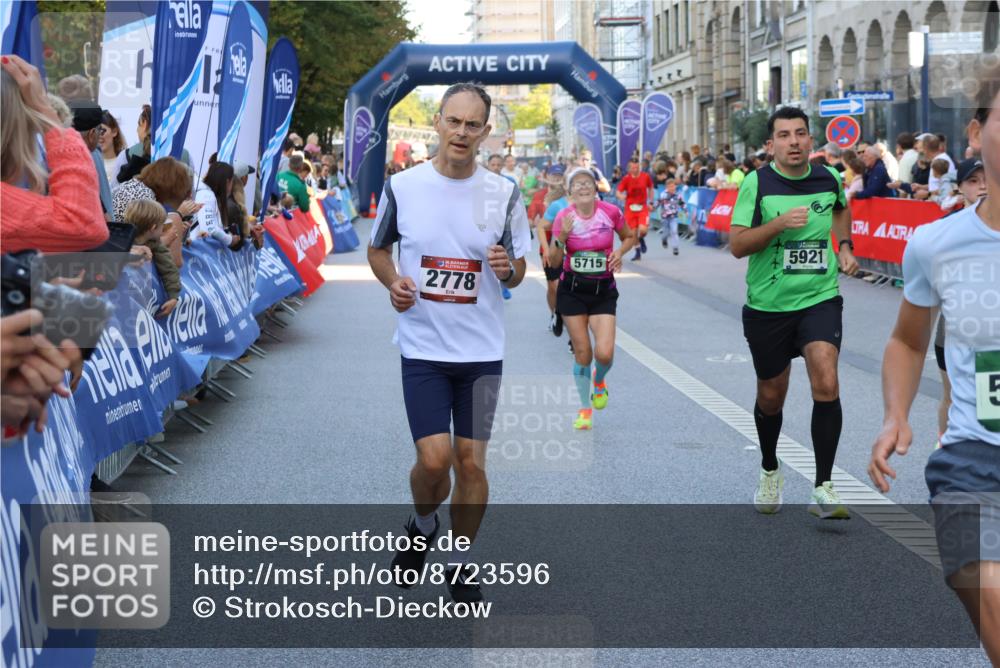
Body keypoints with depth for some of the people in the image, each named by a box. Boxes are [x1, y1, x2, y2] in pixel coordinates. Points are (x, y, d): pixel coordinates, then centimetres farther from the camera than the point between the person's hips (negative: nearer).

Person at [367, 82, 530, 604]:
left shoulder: (503, 194, -1)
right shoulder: (402, 187, -3)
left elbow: (516, 272, 8)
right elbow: (377, 249, 11)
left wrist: (508, 268, -16)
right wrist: (392, 281, -10)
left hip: (482, 350, 1)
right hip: (423, 347, -1)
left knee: (472, 462, 4)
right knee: (435, 458, -11)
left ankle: (459, 564, 23)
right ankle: (423, 526, 23)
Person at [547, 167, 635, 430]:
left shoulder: (610, 212, -7)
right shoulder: (564, 217, -7)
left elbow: (630, 236, 11)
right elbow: (553, 262, -4)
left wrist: (619, 252, -9)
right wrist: (561, 238, -21)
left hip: (603, 290, 0)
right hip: (572, 289, 0)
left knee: (604, 353, -13)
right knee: (582, 352, 3)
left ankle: (599, 380, 24)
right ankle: (585, 408, 23)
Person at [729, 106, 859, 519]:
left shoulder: (829, 179, 2)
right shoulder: (757, 184, -8)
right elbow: (737, 245, -14)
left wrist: (845, 246, 12)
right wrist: (780, 223, -27)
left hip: (820, 299, 1)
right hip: (767, 306, -1)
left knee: (826, 385, -19)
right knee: (771, 397, 13)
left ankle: (823, 489, -13)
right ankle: (770, 470, 41)